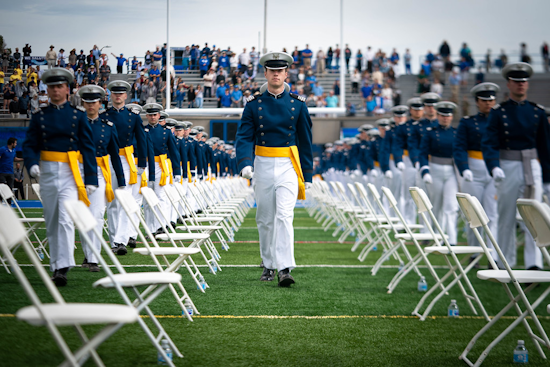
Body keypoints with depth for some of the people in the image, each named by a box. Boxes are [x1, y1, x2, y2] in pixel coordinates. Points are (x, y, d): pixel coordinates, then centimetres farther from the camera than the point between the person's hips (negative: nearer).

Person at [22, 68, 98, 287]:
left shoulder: (78, 116, 3)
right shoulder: (39, 117, 8)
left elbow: (88, 148, 2)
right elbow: (29, 145, 5)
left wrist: (91, 179, -5)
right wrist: (32, 164, -17)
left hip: (69, 173, -3)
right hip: (47, 172, 3)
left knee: (65, 219, -16)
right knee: (51, 222, 10)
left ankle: (63, 268, -21)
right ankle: (55, 266, 20)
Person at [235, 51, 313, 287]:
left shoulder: (297, 104, 3)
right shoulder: (254, 104, 2)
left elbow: (305, 141, 7)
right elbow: (244, 136, -4)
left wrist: (307, 176, 5)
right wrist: (245, 164, -22)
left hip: (288, 166, -2)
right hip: (263, 166, 2)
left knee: (284, 216, -15)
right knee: (265, 219, 10)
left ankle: (285, 268, -21)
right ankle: (268, 265, 24)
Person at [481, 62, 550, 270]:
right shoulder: (498, 112, -1)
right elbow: (489, 143, -10)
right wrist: (494, 167, -27)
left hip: (532, 167, 1)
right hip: (508, 167, -1)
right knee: (506, 218, 7)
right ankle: (506, 265, 17)